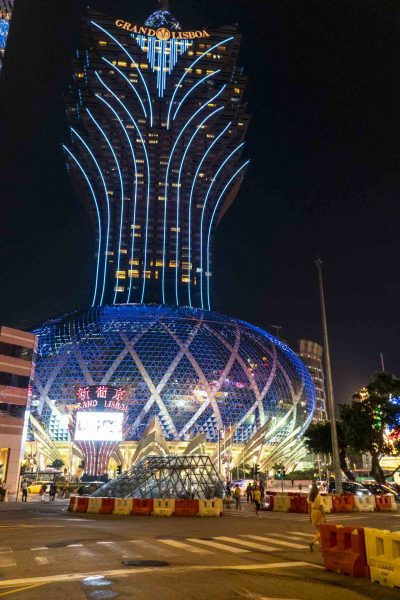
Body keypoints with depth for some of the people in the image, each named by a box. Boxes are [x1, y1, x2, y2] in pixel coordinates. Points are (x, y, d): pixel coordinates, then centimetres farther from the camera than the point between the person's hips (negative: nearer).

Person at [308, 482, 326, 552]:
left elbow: (309, 507, 7)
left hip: (313, 514, 6)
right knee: (321, 532, 2)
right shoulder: (319, 497, -15)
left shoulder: (310, 497, 4)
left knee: (318, 531, 20)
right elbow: (321, 507, -18)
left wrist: (310, 516, 14)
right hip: (319, 514, -6)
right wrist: (324, 517, -12)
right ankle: (312, 543, -17)